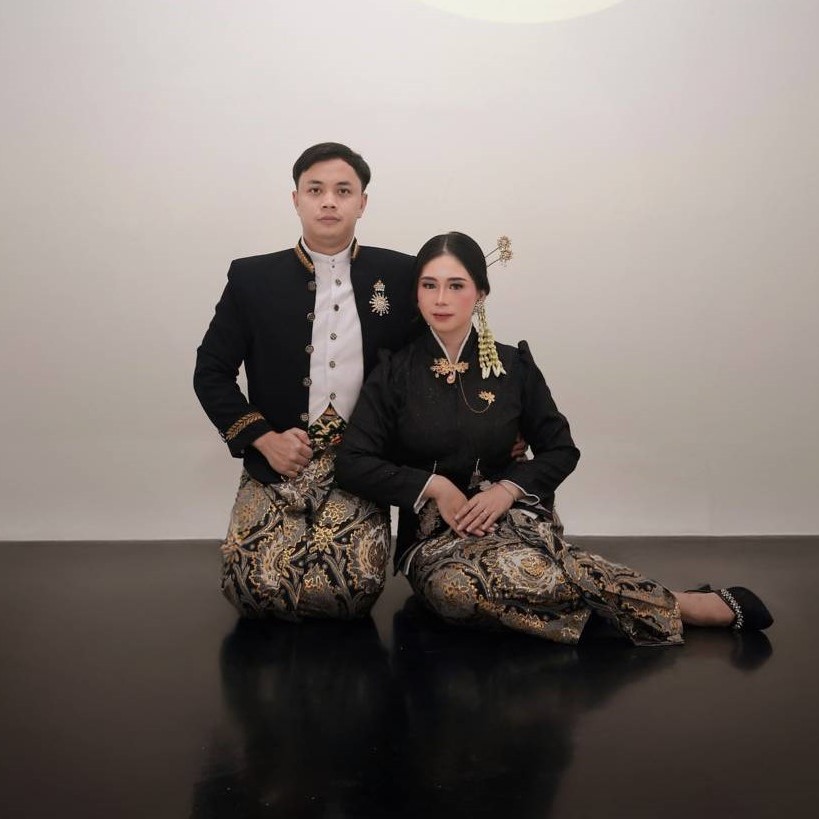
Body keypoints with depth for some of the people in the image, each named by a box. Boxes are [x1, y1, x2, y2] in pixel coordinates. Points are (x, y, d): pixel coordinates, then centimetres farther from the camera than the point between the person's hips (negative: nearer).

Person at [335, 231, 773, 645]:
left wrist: (508, 490, -10)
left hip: (509, 518, -1)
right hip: (433, 537, 1)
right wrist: (434, 485, -13)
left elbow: (561, 450, 8)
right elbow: (352, 463, -4)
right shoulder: (395, 372, 0)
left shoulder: (513, 366, 3)